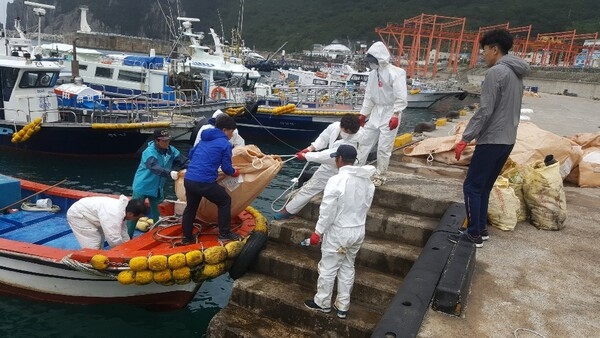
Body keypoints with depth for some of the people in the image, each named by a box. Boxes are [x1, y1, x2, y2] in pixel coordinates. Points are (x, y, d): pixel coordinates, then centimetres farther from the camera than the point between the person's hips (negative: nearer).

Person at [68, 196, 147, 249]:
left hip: (84, 212, 10)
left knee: (99, 241, 16)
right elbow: (114, 239, -34)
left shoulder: (122, 206, -7)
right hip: (76, 214, -10)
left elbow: (122, 231, 4)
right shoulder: (114, 215, -36)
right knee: (92, 246, -12)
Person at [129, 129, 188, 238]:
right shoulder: (149, 152, -25)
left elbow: (184, 161, -8)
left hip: (157, 188, 6)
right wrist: (170, 173, -56)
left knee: (156, 213, 18)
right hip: (142, 186, -6)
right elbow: (155, 167, -42)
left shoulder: (171, 150, -7)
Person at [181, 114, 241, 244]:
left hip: (188, 179, 8)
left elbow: (191, 154, 29)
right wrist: (234, 172, 20)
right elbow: (226, 168, -1)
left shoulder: (205, 139, 19)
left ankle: (187, 237, 33)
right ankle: (224, 234, 16)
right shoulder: (225, 144, -3)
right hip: (205, 182, -7)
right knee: (225, 201, 12)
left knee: (191, 207, 24)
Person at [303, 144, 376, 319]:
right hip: (359, 231, 7)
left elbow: (327, 211, -19)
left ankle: (322, 302, 26)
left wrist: (318, 232, -9)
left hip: (338, 232, -7)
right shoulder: (367, 181, 0)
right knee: (348, 268, 18)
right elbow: (366, 205, 9)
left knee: (328, 268, 11)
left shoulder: (336, 181, -21)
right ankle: (343, 306, 27)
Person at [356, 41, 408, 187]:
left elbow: (401, 97, -19)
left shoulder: (395, 73, -15)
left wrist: (396, 115, -25)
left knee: (384, 147, -2)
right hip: (376, 113, 7)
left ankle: (380, 176, 11)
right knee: (364, 141, 10)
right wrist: (363, 114, 14)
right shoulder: (373, 73, 8)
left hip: (390, 114, -7)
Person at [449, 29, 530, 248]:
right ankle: (480, 229, 21)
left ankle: (474, 234, 3)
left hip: (491, 140, -9)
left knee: (472, 186, -2)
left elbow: (485, 110, -19)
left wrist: (465, 138, -16)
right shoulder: (516, 75, 16)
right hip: (507, 140, 9)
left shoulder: (496, 72, -13)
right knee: (483, 186, 16)